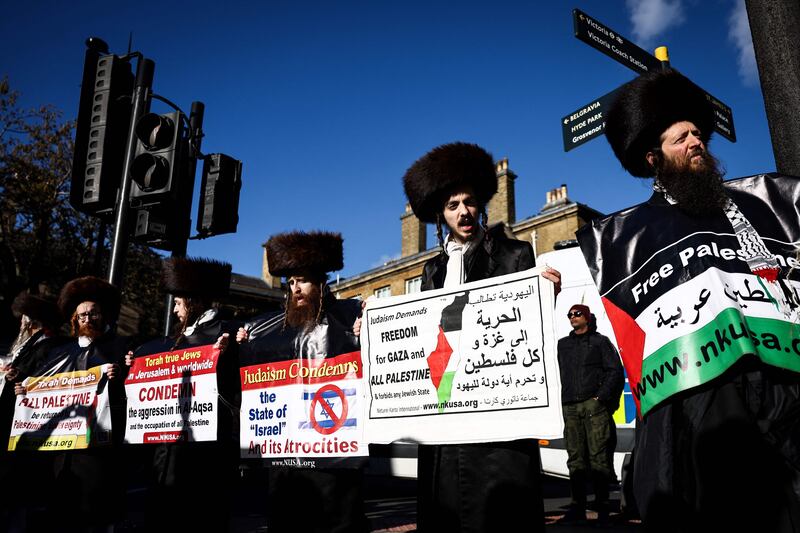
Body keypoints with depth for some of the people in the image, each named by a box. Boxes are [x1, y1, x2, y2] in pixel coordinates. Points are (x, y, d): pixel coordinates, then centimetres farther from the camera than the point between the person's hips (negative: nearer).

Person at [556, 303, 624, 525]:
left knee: (598, 457, -7)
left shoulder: (600, 341, 8)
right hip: (570, 407, 4)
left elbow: (616, 371, 0)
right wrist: (566, 401, 11)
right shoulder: (563, 344, 20)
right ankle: (578, 508, 8)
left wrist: (601, 397, -9)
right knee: (575, 459, 3)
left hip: (595, 405, -4)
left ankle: (602, 507, -1)